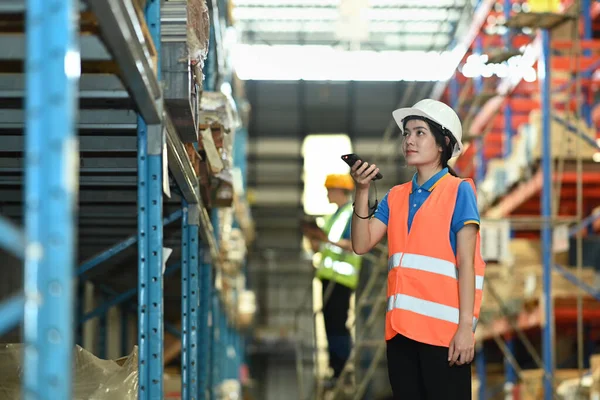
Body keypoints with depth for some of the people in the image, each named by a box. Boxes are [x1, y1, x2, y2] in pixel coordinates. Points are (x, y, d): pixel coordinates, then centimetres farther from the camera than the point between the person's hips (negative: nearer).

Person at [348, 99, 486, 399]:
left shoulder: (458, 191, 0)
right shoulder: (396, 196, 15)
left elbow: (466, 262, -6)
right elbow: (362, 244, 5)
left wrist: (466, 325, -14)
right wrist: (362, 191, -6)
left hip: (443, 328, -5)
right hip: (400, 328, 5)